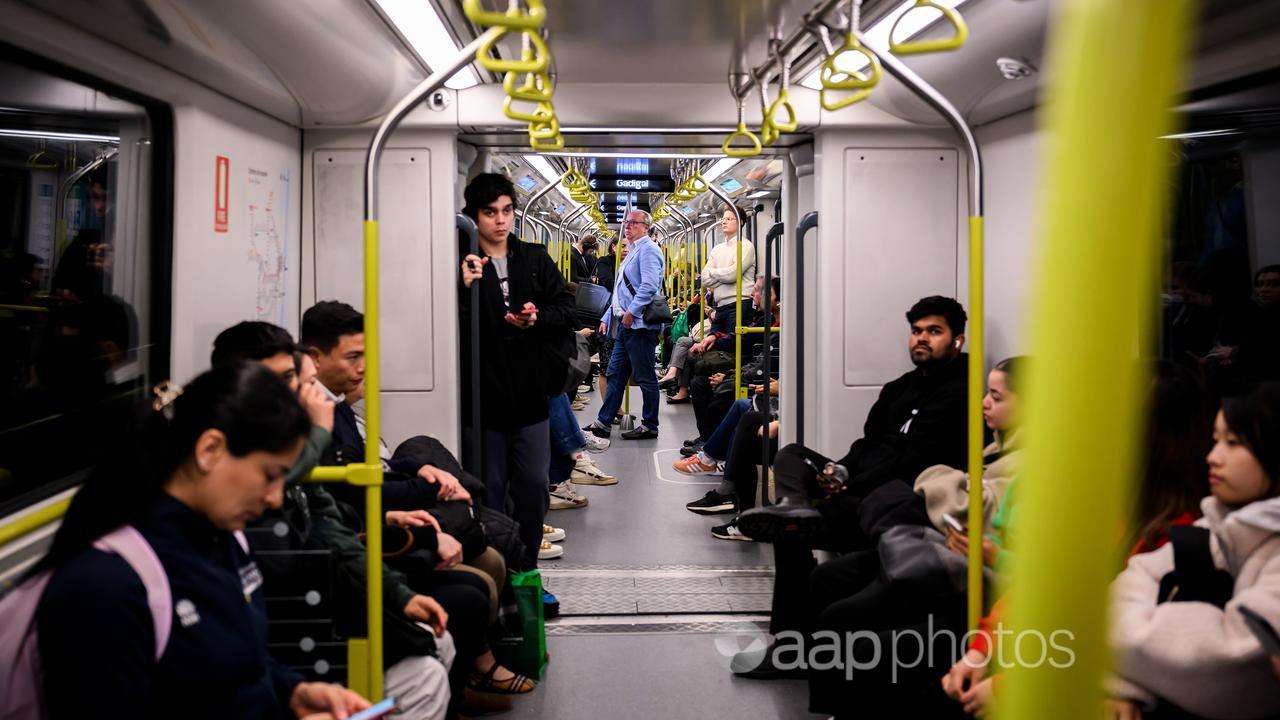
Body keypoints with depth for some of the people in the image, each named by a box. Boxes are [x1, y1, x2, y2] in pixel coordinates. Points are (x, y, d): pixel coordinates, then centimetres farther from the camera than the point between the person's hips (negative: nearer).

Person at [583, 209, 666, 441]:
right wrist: (607, 317, 21)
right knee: (615, 373, 10)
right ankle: (603, 423, 14)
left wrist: (631, 312, -22)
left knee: (645, 377, -1)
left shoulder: (648, 249, -8)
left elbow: (650, 285, -22)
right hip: (625, 325, 10)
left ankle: (650, 426, 7)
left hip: (639, 324, -10)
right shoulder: (633, 252, 23)